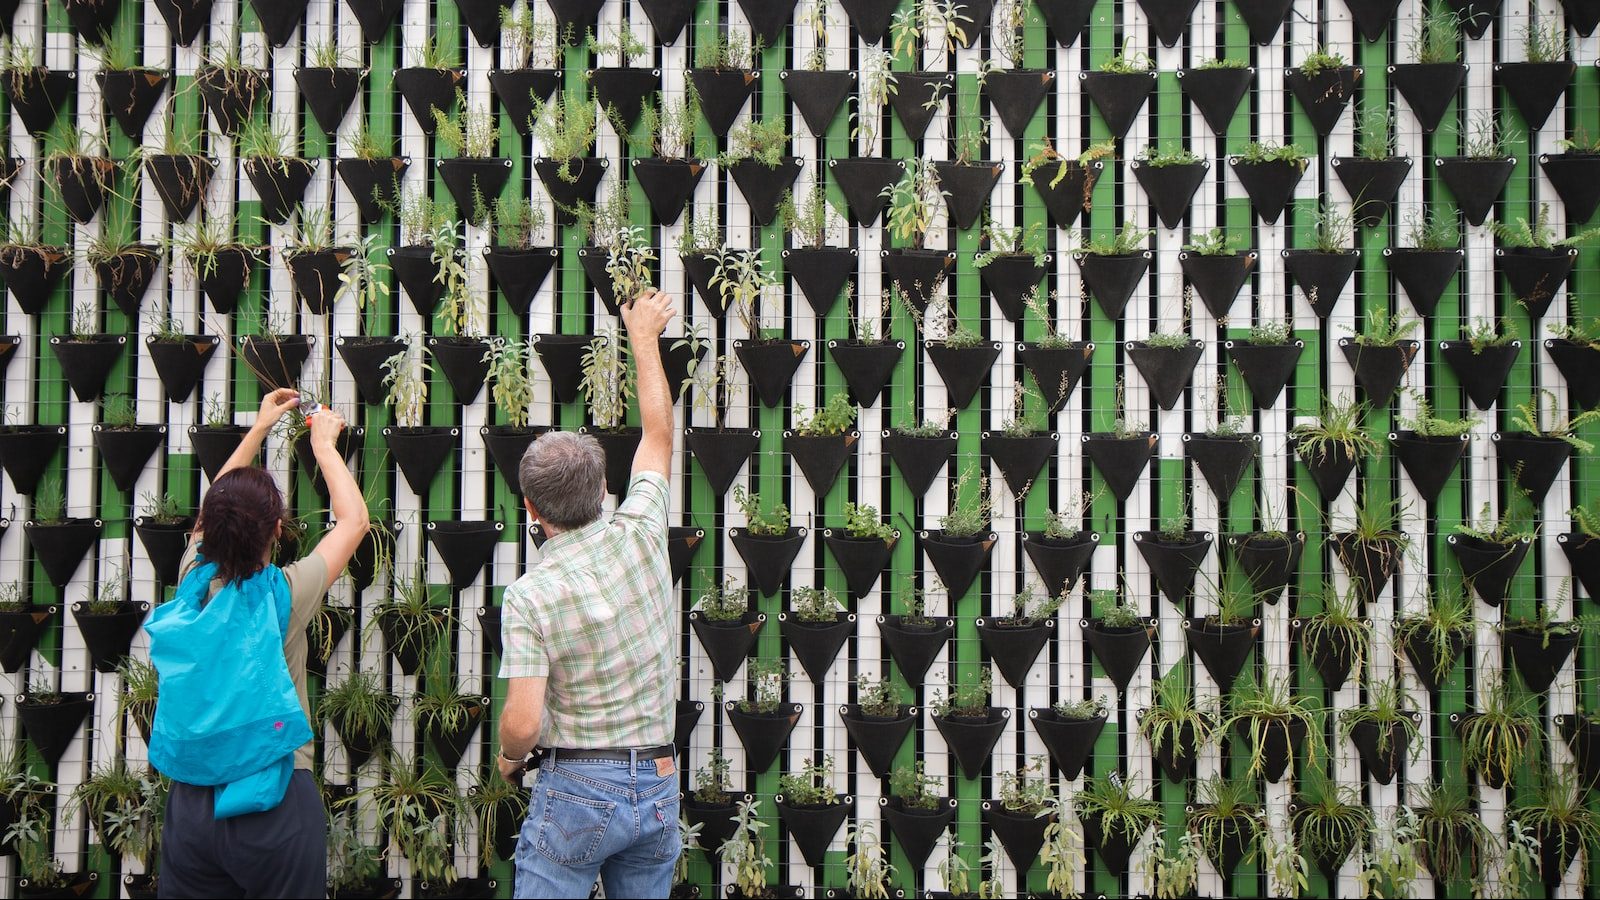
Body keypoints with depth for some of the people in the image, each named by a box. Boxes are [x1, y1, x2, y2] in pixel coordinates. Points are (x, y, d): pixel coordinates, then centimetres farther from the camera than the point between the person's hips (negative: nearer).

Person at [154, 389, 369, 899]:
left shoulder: (194, 582, -4)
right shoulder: (286, 593, -14)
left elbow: (216, 511, 16)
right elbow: (354, 520, 1)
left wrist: (258, 429, 24)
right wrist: (324, 446, 13)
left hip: (192, 797, 4)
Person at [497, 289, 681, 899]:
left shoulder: (528, 596, -14)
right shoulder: (640, 536, -4)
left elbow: (524, 723, -19)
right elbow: (658, 432, 13)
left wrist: (509, 757, 5)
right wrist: (644, 338, 25)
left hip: (576, 787, -4)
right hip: (659, 786, 5)